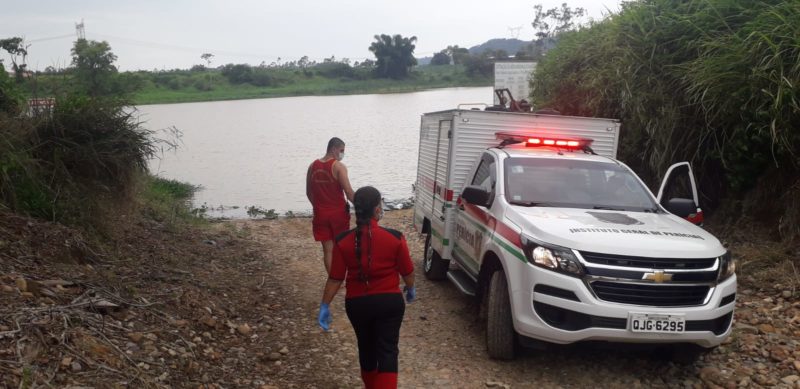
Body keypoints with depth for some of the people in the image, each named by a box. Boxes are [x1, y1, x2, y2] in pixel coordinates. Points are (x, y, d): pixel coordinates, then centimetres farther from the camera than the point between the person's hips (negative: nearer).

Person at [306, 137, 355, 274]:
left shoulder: (313, 166, 5)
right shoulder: (338, 166, -12)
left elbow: (309, 193, 12)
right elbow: (349, 192, -18)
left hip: (320, 214, 4)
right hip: (338, 212, -4)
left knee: (328, 250, 8)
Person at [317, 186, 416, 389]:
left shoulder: (343, 241, -10)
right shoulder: (395, 238, -13)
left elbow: (335, 278, -7)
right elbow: (407, 272, -1)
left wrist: (324, 306, 4)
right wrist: (410, 289, 19)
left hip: (357, 304, 3)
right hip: (389, 301, -2)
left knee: (366, 348, 23)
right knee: (387, 350, 5)